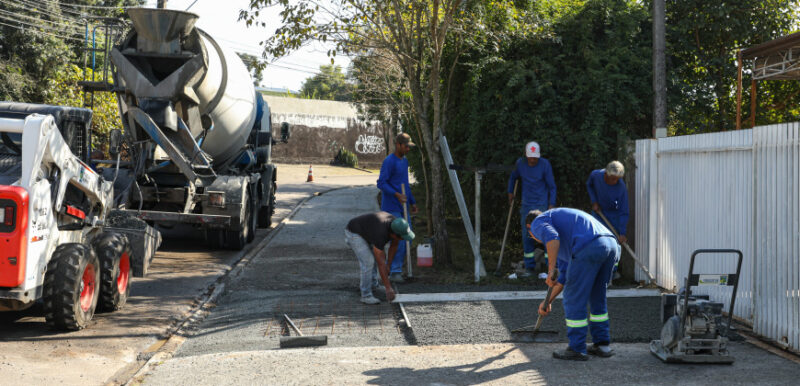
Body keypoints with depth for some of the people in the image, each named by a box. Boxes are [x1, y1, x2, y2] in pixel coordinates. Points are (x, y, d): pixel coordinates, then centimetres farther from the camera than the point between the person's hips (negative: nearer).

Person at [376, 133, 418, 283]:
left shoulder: (404, 161, 15)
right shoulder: (389, 161, -13)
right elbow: (381, 183, -19)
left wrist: (413, 202, 22)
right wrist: (397, 195, -30)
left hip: (403, 207, 9)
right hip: (391, 208, -9)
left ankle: (397, 268, 17)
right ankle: (395, 272, -5)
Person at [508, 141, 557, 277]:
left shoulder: (545, 164, -6)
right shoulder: (520, 163, 2)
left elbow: (551, 186, -2)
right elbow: (513, 177, 22)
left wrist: (552, 204, -6)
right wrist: (510, 192, 20)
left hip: (542, 205, -3)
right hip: (526, 205, 3)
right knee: (527, 236, 3)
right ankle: (530, 267, 11)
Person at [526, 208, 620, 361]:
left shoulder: (539, 222, 15)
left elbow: (551, 237, -10)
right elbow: (565, 275, 44)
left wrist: (551, 269, -9)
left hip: (589, 249, -9)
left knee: (574, 300, 4)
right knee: (597, 298, 24)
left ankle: (577, 349, 11)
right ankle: (602, 344, 27)